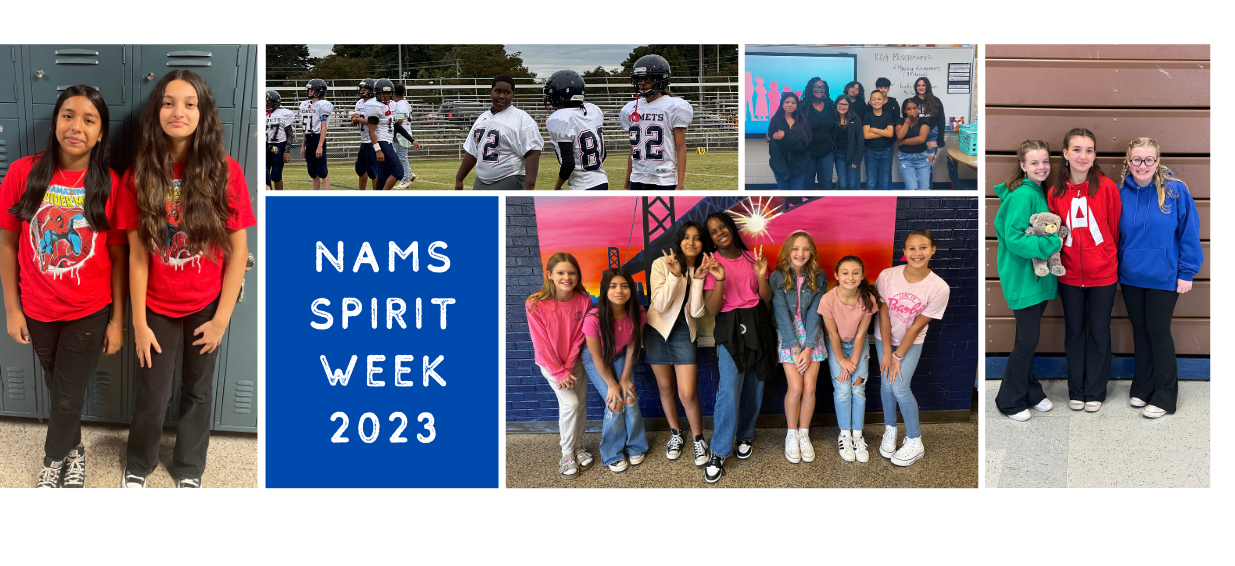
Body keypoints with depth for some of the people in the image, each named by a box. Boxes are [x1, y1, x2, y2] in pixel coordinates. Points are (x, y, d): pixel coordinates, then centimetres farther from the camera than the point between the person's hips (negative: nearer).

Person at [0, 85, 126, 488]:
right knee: (57, 387, 20)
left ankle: (55, 458, 36)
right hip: (38, 310, 1)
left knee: (68, 397, 7)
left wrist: (117, 320, -3)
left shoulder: (110, 184, -11)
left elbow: (117, 255, -5)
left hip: (90, 312, -1)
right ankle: (72, 450, 45)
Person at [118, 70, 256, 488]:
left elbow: (238, 251, -9)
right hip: (158, 308, 0)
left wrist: (222, 318, -9)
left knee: (198, 392, 15)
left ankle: (189, 470, 37)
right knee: (152, 397, 10)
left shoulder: (225, 171, -13)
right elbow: (137, 255, -7)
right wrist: (139, 323, -8)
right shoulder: (139, 174, -9)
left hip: (206, 307, 0)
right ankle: (138, 466, 38)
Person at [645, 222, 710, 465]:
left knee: (688, 394, -8)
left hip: (685, 333, 0)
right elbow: (660, 305, -17)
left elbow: (697, 312, -11)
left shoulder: (703, 269, -3)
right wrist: (674, 275, -26)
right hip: (658, 329, 0)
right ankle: (675, 434, 32)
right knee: (666, 387, 12)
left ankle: (698, 439, 14)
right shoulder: (661, 264, -10)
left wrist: (698, 280, -22)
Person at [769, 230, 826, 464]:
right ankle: (791, 434, 8)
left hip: (812, 335, 2)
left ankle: (804, 433, 12)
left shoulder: (818, 277, -4)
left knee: (810, 387, -6)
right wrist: (795, 349, -14)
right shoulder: (778, 278, -9)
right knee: (796, 387, -11)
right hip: (787, 336, -2)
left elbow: (814, 313, -7)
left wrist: (808, 348, -13)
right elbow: (782, 314, -11)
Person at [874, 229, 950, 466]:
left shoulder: (939, 288, -22)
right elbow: (884, 315, -14)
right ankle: (890, 431, 22)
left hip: (911, 342, -2)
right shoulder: (887, 276, -19)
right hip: (884, 338, 2)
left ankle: (915, 442, 3)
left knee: (900, 387, -12)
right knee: (887, 382, -2)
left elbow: (917, 326, -18)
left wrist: (898, 356, -14)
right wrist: (887, 352, -14)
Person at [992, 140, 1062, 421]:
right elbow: (1013, 238, -23)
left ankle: (1031, 393, 27)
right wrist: (1050, 243, -22)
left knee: (1029, 337, 16)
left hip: (1039, 276, 8)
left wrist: (1052, 240, 4)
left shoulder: (1039, 192, 11)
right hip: (1023, 278, -8)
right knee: (1027, 339, -2)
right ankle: (1010, 401, 11)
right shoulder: (1022, 195, -17)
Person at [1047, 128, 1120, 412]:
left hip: (1102, 274, -2)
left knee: (1099, 333, 9)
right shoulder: (1056, 192, -1)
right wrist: (1054, 255, -2)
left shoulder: (1107, 187, -8)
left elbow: (1114, 229, -1)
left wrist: (1109, 261, 3)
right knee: (1074, 332, 13)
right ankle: (1076, 391, 27)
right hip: (1069, 274, 2)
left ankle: (1095, 391, 23)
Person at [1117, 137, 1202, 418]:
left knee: (1158, 332, 4)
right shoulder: (1121, 193, -2)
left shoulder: (1175, 190, -12)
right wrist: (1115, 266, 3)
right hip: (1130, 276, 3)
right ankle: (1142, 388, 28)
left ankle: (1164, 397, 16)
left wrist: (1186, 272, -9)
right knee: (1140, 331, 15)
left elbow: (1189, 233, -8)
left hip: (1163, 277, -3)